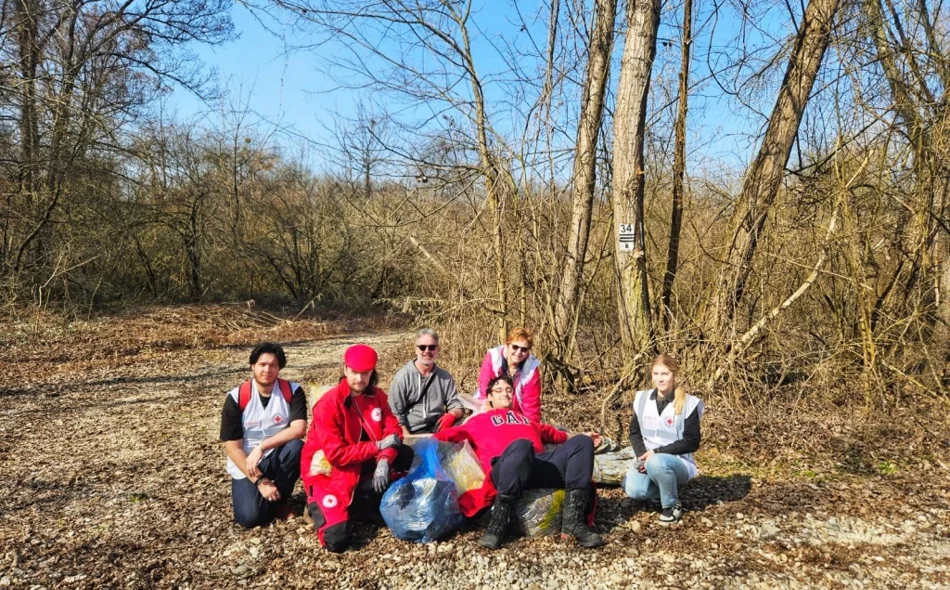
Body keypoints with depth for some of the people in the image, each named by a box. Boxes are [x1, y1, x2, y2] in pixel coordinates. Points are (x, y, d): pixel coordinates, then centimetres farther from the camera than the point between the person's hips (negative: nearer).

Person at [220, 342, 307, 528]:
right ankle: (270, 495, 14)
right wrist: (259, 481, -19)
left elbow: (299, 428, -23)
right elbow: (232, 446, -13)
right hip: (245, 465, -1)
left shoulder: (293, 391, -11)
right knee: (250, 517, -22)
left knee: (295, 446, -32)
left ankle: (280, 497, -6)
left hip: (277, 458, 1)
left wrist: (262, 447, -30)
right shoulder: (236, 398, -13)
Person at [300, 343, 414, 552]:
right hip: (329, 472, -6)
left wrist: (384, 460, -25)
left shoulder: (376, 395, -3)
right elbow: (337, 454, -25)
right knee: (337, 540, -22)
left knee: (406, 455, -15)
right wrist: (377, 446, -21)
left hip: (362, 466, 6)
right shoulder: (328, 404, -22)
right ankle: (319, 505, 10)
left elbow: (393, 429, -6)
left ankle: (361, 501, -5)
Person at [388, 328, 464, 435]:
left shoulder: (445, 377, 10)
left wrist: (451, 415, -13)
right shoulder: (403, 376, -1)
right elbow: (395, 415, -3)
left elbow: (456, 406, 11)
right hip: (413, 434, -3)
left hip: (438, 430, 3)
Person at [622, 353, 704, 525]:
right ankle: (667, 489, 9)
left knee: (657, 463, -38)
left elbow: (692, 442, -12)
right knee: (633, 490, -25)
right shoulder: (642, 399, 2)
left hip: (678, 462, -4)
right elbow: (635, 432, 8)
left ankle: (672, 505, -9)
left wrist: (657, 452, -20)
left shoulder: (688, 404, -11)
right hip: (648, 458, 4)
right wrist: (642, 455, -11)